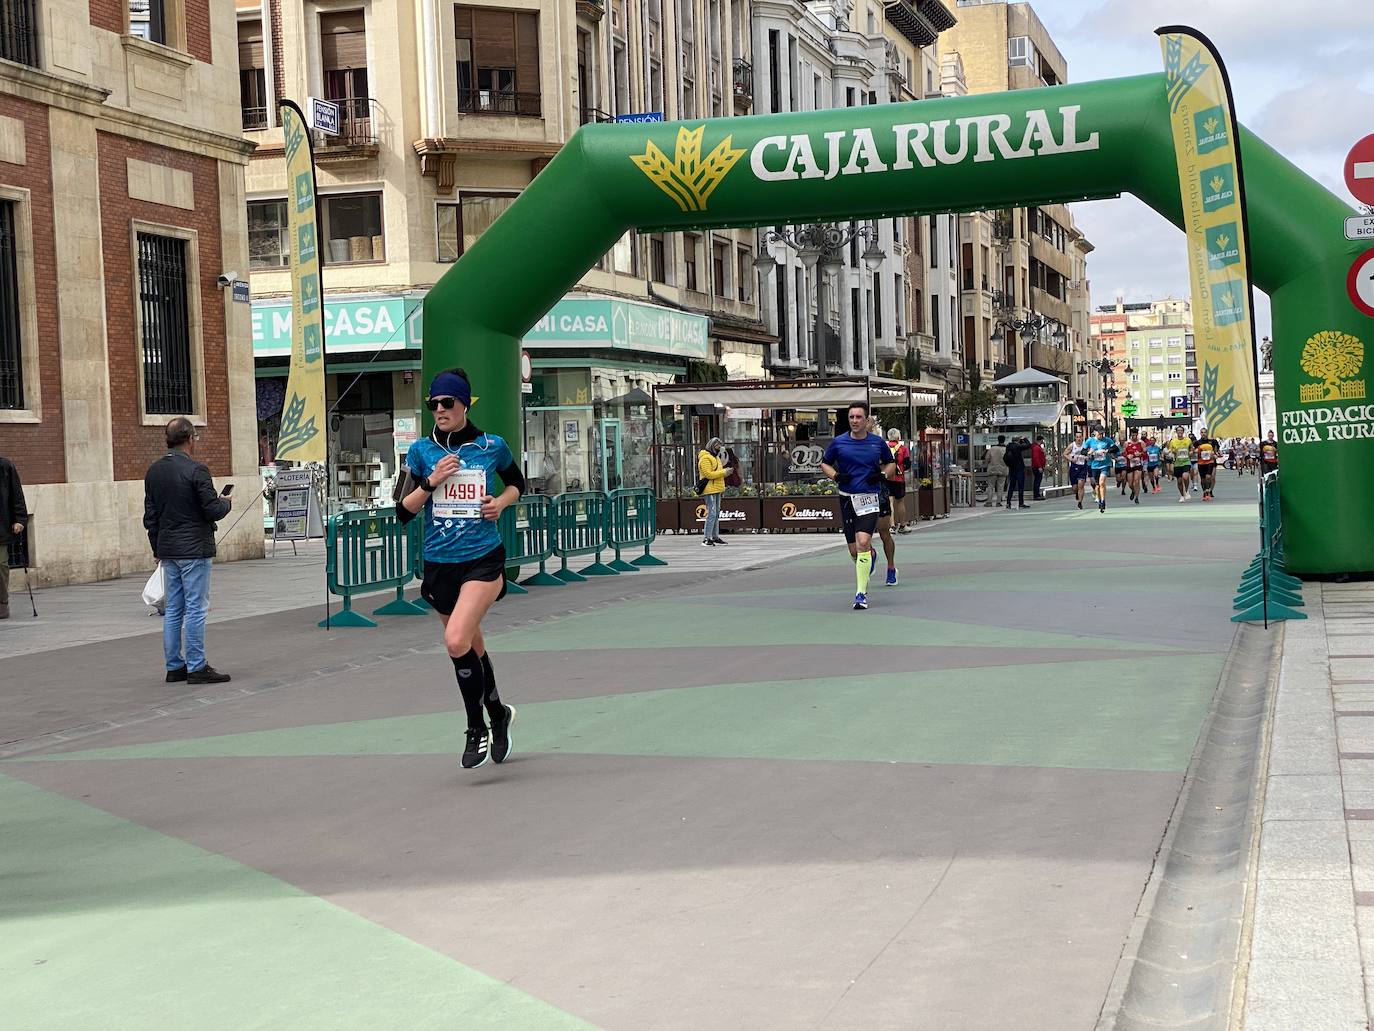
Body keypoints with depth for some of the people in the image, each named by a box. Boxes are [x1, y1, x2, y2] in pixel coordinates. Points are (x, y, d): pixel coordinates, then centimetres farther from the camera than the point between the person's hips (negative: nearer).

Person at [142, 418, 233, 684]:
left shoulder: (154, 471, 9)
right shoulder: (196, 470, -14)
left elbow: (150, 516, 14)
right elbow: (212, 510, -16)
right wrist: (226, 502, 6)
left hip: (168, 551, 7)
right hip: (194, 549, -7)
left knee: (173, 609, 11)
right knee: (195, 609, -4)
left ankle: (174, 666, 15)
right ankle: (196, 667, -2)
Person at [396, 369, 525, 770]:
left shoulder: (492, 446, -1)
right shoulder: (421, 451, 1)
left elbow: (517, 482, 18)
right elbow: (403, 512, 0)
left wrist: (502, 501, -3)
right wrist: (431, 482, -15)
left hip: (483, 559, -3)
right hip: (439, 563, 4)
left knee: (457, 641, -21)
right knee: (472, 646, 16)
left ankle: (477, 730, -5)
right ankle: (498, 712, 41)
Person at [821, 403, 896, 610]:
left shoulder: (877, 442, 5)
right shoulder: (838, 442, 4)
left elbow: (890, 463, 19)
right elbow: (824, 463, 16)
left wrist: (883, 474, -1)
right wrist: (836, 476, -3)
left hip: (870, 498, -2)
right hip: (847, 498, 2)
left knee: (863, 542, -20)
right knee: (854, 551, 6)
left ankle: (861, 593, -16)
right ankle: (870, 556, 44)